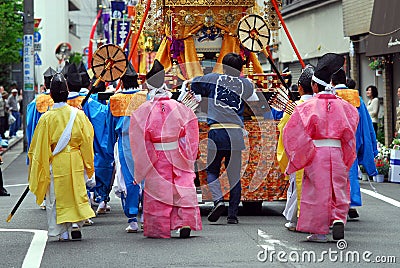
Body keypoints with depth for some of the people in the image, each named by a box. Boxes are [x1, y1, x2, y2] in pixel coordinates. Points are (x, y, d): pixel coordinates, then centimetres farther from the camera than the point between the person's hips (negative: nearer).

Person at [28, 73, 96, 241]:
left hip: (55, 164, -2)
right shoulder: (78, 115, -4)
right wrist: (90, 170, 10)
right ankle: (76, 224, -3)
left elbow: (38, 147, -4)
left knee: (55, 198, 10)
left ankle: (62, 232, 10)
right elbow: (87, 143, 1)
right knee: (77, 193, 14)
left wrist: (36, 168, 8)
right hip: (76, 162, 2)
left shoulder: (46, 118, -10)